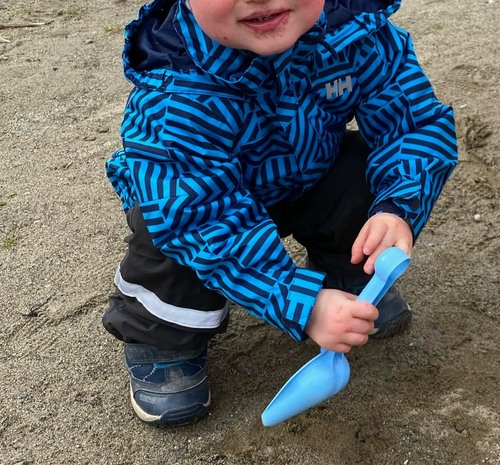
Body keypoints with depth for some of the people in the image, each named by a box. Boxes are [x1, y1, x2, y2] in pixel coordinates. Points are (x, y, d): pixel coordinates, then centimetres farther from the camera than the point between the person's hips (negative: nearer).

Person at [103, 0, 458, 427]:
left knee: (371, 175, -21)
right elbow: (204, 222, -41)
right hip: (208, 196, -3)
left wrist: (400, 211, -41)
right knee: (183, 238, -33)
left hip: (311, 180, 4)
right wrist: (303, 304, -46)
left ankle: (349, 279, 12)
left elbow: (419, 121, -21)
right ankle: (162, 342, -1)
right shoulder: (176, 94, -39)